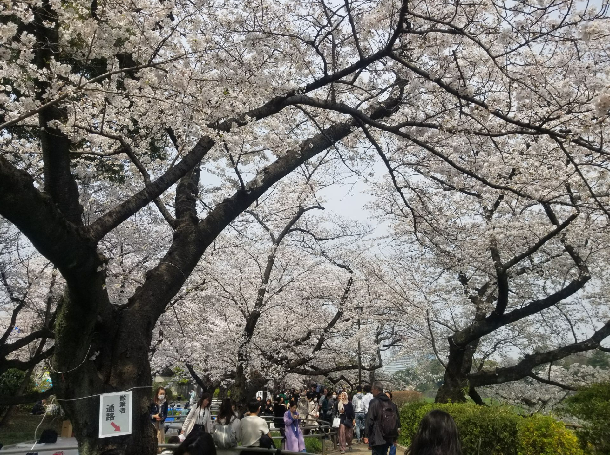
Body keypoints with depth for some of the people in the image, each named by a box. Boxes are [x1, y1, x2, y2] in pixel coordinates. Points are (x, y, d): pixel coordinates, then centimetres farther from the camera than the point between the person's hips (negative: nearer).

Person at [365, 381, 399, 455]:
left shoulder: (374, 402, -11)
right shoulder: (390, 403, 10)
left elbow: (370, 421, -14)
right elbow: (396, 420, 13)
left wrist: (368, 435, -6)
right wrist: (394, 437, 18)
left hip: (377, 438, -7)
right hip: (389, 438, 7)